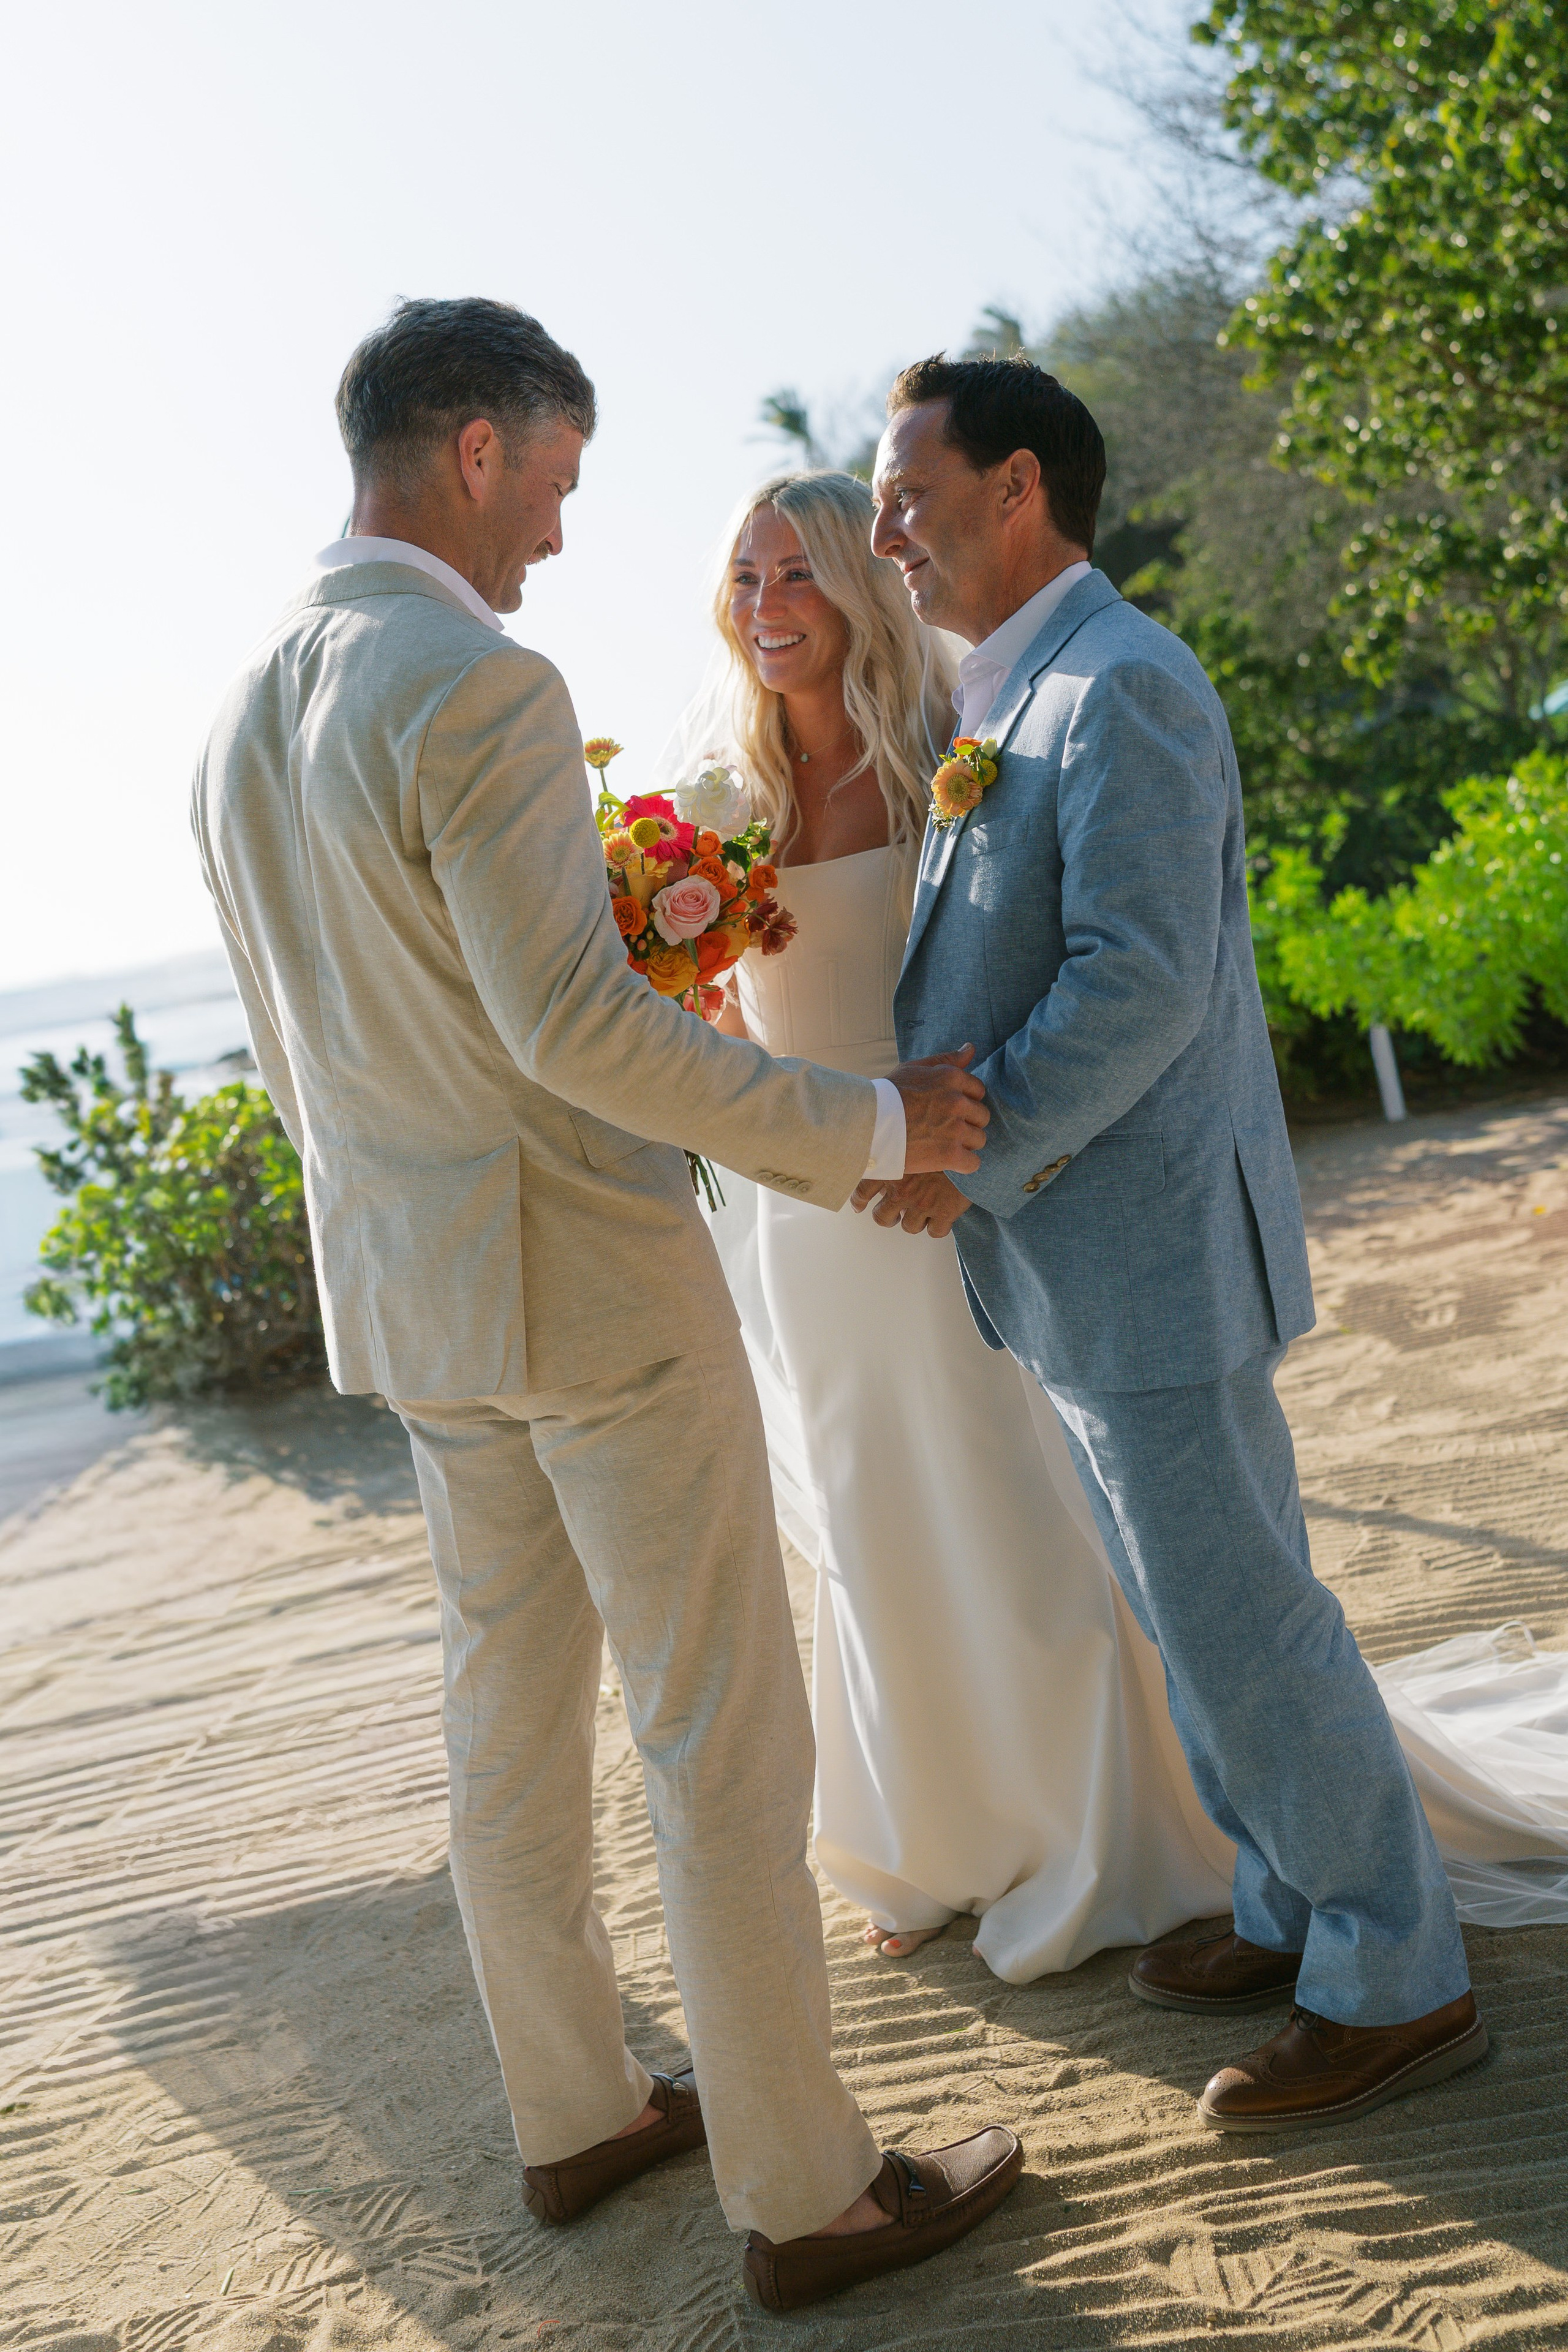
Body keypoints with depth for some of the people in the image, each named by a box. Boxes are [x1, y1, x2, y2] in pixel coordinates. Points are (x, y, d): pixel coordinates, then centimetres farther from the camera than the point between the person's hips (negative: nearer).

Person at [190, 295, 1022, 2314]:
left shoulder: (241, 724, 8)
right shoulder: (478, 691, -20)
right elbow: (581, 1028, -26)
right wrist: (868, 1127, -16)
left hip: (412, 1300, 9)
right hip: (593, 1283, -9)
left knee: (512, 1710, 18)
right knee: (721, 1732, 2)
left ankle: (575, 2113, 32)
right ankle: (803, 2188, 14)